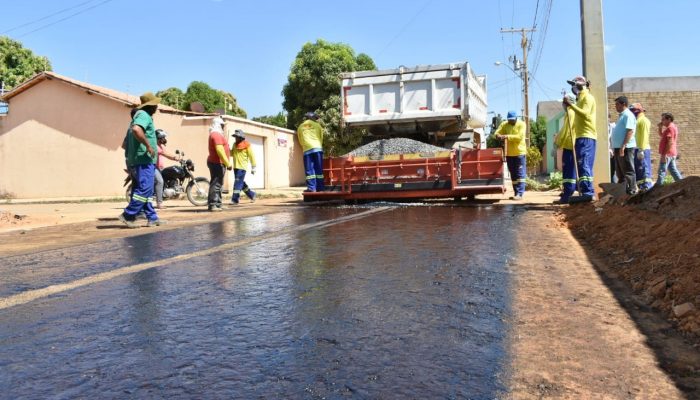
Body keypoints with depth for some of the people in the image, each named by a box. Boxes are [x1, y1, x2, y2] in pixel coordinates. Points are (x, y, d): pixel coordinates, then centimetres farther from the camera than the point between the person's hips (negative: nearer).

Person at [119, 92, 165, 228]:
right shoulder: (144, 115, -8)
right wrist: (148, 145, -23)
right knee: (144, 189, -11)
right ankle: (128, 215, -9)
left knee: (145, 189, 10)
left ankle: (152, 218, 13)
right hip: (144, 159, -11)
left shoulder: (139, 115, 23)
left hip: (136, 159, 11)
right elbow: (136, 129, -31)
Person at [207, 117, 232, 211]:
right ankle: (213, 205, -13)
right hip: (217, 163, -11)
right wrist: (228, 163, -22)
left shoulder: (215, 134, 21)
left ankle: (217, 204, 17)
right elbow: (220, 150, -22)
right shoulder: (216, 134, -13)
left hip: (215, 162, 11)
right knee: (216, 184, -12)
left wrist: (226, 163, 20)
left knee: (218, 184, 13)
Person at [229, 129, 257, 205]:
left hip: (242, 167, -7)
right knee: (241, 183, 14)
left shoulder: (246, 145, -6)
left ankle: (235, 199, -10)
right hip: (236, 167, 7)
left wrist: (253, 167, -6)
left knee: (238, 183, -11)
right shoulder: (235, 144, 13)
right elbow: (231, 154, 15)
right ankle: (251, 194, 29)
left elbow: (251, 156, -5)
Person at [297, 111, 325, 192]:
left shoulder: (300, 127, 17)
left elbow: (300, 140, 18)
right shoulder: (317, 125, 14)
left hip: (307, 150, 0)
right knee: (319, 169, 2)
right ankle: (320, 188, 1)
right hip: (318, 148, 0)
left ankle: (311, 188, -8)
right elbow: (321, 138, 16)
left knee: (309, 170, -1)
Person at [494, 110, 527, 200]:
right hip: (509, 153, 5)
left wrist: (507, 136, -28)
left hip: (519, 152, -5)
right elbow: (497, 133, -1)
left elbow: (520, 137, -19)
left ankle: (520, 194, -9)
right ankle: (516, 193, 15)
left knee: (520, 174, -6)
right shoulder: (504, 124, 7)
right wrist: (498, 135, -25)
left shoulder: (521, 124, -6)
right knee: (513, 174, 9)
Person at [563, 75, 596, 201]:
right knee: (584, 166, 9)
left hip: (586, 137, -10)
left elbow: (584, 113, -22)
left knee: (584, 165, -16)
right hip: (582, 136, 10)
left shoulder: (587, 97, -5)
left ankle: (587, 192, -19)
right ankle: (588, 192, 12)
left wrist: (570, 104, -23)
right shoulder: (581, 98, 23)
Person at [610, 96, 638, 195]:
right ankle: (623, 190, 21)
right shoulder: (621, 115, 20)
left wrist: (623, 146, -25)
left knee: (628, 171, -7)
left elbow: (630, 131, -19)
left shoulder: (628, 115, -10)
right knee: (620, 171, 14)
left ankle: (632, 191, -4)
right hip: (619, 147, 10)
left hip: (626, 148, -10)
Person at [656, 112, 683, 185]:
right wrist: (660, 127, 14)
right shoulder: (671, 127, 17)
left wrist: (664, 154, -23)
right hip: (671, 154, 10)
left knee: (662, 171, -7)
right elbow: (661, 136, 30)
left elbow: (670, 142, -21)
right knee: (673, 170, 13)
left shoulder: (670, 128, -15)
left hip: (667, 154, -10)